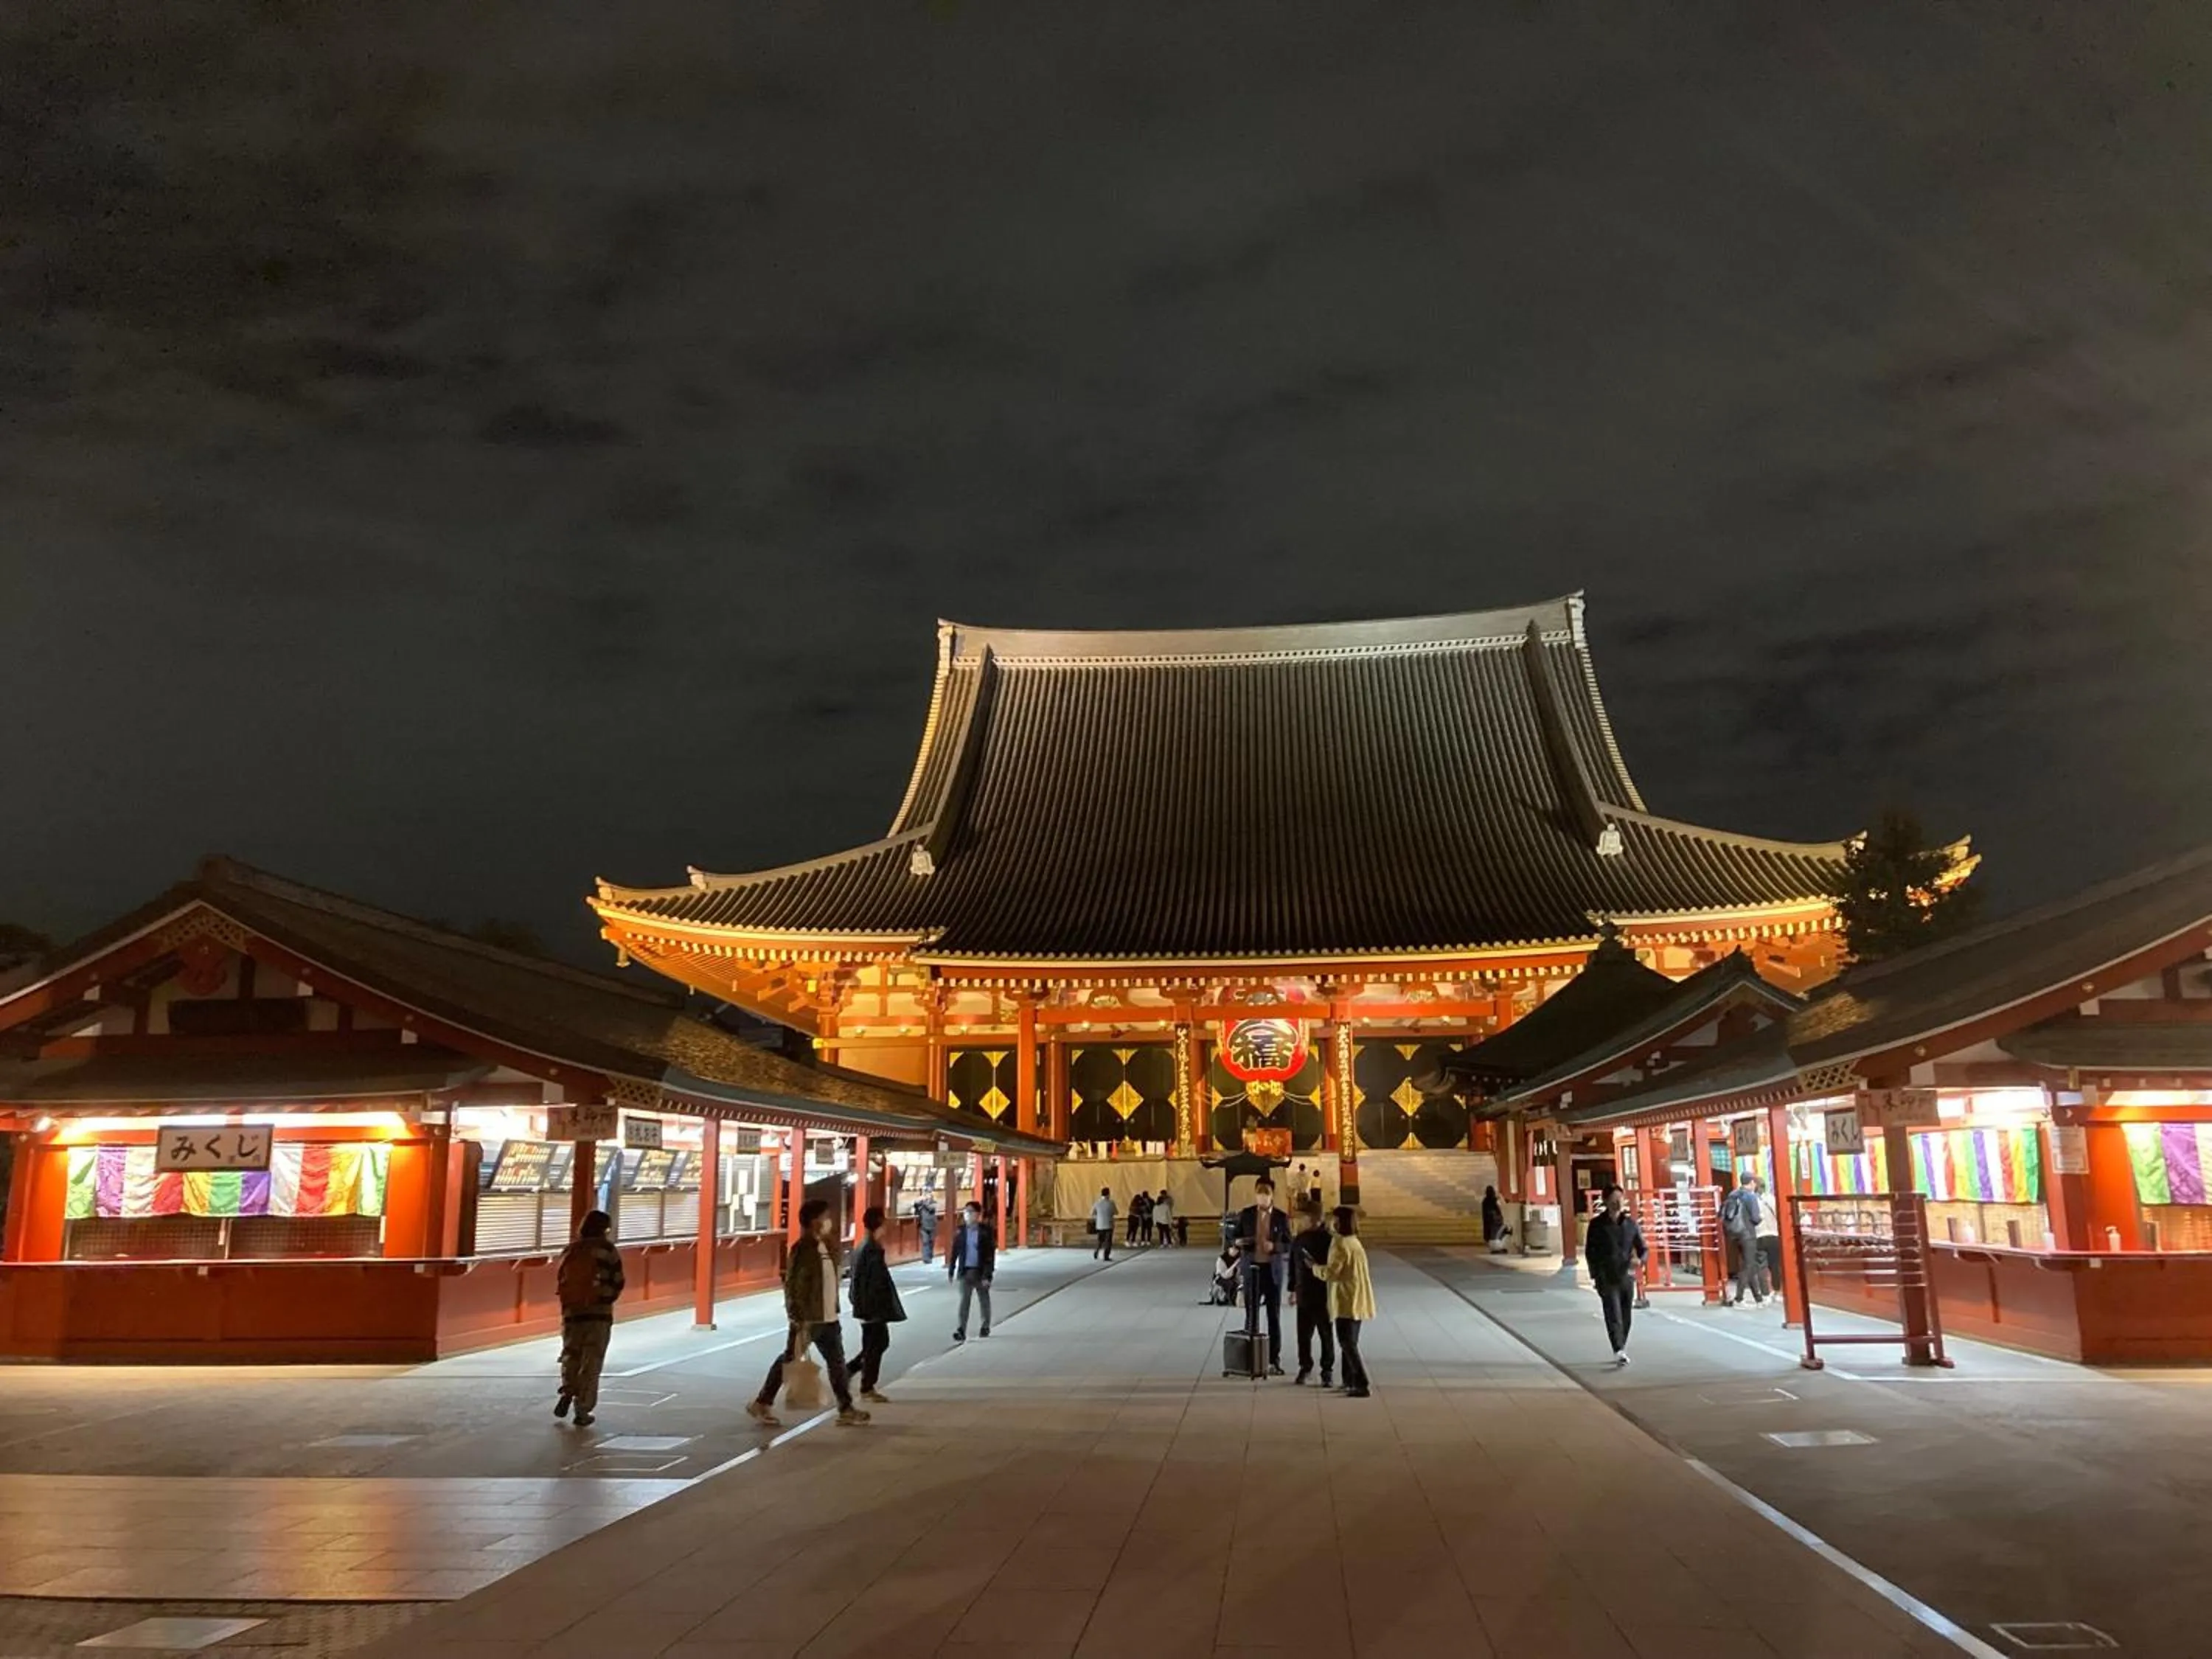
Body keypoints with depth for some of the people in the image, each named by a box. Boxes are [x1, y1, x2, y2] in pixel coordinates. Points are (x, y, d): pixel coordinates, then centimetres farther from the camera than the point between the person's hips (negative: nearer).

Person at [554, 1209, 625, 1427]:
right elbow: (617, 1282, -5)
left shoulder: (570, 1252, 4)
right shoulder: (607, 1250, -5)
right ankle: (583, 1411, 5)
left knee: (570, 1355, 21)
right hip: (600, 1314, -3)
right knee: (591, 1363, 5)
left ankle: (567, 1390, -3)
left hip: (572, 1313, 3)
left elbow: (562, 1281, 6)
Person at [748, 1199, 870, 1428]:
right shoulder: (803, 1249, -17)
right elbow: (792, 1285, -18)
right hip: (807, 1318, -7)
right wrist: (798, 1318, -20)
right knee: (789, 1360, 6)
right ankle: (761, 1404, 21)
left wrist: (834, 1310, 16)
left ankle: (846, 1409, 12)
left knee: (837, 1362, 7)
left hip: (828, 1318, 7)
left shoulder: (827, 1246, 8)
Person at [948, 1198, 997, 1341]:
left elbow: (990, 1254, -10)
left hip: (980, 1271, -1)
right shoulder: (960, 1230, 0)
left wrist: (987, 1275, -15)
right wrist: (951, 1271, 4)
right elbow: (954, 1251, 5)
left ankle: (985, 1327, 30)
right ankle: (961, 1330, -9)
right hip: (965, 1271, 2)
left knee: (984, 1300, 13)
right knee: (964, 1300, -6)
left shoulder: (986, 1231, -9)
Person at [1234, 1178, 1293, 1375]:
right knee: (1251, 1315, 3)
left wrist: (1274, 1246, -18)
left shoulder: (1282, 1218, -1)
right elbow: (1235, 1238, 7)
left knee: (1274, 1316, 5)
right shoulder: (1245, 1214, 1)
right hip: (1252, 1269, 0)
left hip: (1273, 1270, 0)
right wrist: (1240, 1242, -16)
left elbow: (1289, 1245, 1)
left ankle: (1274, 1361, 12)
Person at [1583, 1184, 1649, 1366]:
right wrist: (1595, 1275, -4)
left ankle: (1621, 1349, 25)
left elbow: (1643, 1248, 7)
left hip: (1627, 1276, 3)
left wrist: (1639, 1259, -16)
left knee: (1626, 1317, 10)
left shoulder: (1631, 1223, 4)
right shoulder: (1597, 1224, -3)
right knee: (1613, 1315, -13)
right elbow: (1589, 1252, 1)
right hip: (1607, 1278, -3)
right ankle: (1619, 1352, -21)